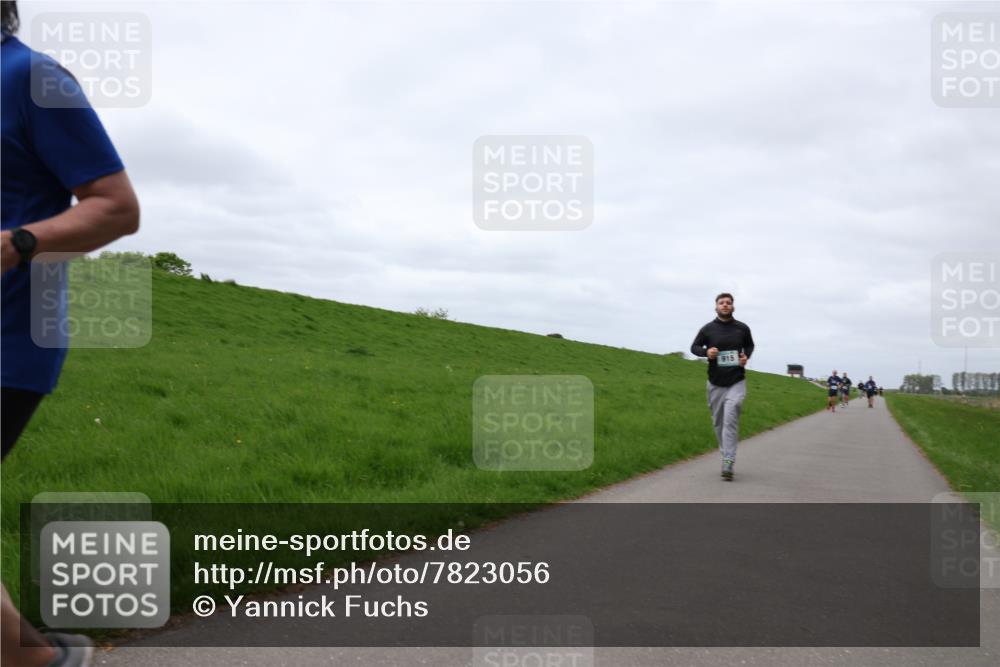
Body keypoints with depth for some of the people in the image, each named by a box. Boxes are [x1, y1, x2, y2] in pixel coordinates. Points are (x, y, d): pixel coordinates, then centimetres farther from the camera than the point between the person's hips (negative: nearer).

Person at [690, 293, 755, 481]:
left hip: (736, 382, -2)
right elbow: (694, 347, 9)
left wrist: (746, 356, -2)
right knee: (719, 423, 9)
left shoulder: (742, 328, 2)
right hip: (715, 384, 2)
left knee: (731, 420, -16)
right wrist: (706, 352, -12)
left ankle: (728, 464, -19)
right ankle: (726, 456, 28)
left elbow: (749, 345, 20)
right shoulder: (708, 329, 0)